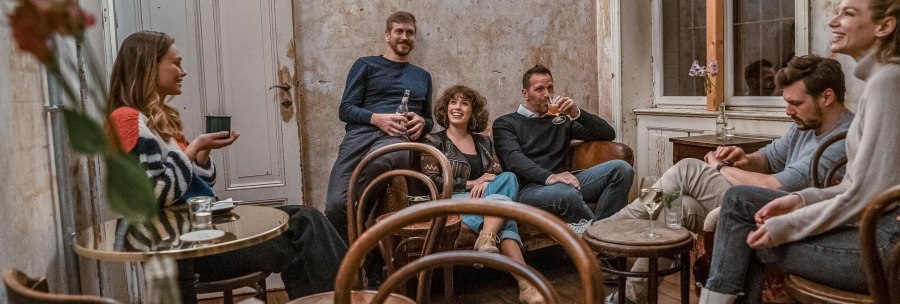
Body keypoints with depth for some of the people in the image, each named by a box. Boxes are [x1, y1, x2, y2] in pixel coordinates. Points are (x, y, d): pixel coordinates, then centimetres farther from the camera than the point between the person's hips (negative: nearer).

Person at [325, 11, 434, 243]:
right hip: (362, 132, -1)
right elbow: (345, 109, 9)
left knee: (381, 160, -42)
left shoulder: (423, 76, 29)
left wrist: (421, 122, 6)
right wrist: (377, 118, -10)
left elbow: (429, 119, 32)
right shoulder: (365, 65, 18)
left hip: (399, 137, 1)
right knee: (336, 203, -26)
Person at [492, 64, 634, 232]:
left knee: (621, 168, -18)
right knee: (567, 193, -39)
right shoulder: (505, 123, 13)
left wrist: (577, 114, 3)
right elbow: (514, 159, -7)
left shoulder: (562, 120, 26)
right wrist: (549, 177, -25)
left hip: (563, 184, 5)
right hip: (529, 189, -5)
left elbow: (608, 134, 20)